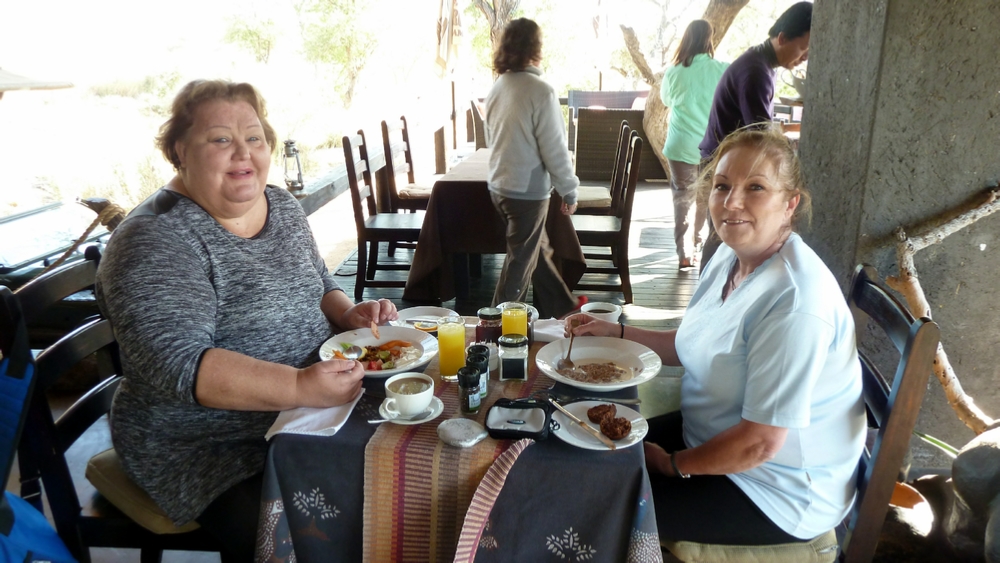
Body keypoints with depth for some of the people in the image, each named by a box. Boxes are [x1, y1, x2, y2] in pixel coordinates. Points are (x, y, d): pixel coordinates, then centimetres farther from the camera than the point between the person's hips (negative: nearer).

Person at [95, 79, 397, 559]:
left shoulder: (282, 206, 6)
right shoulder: (156, 241, -17)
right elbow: (176, 365, -27)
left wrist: (349, 313, -4)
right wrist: (298, 387, -38)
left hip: (309, 420, 7)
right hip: (214, 454, -7)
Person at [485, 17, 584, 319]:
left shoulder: (497, 88, 4)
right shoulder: (540, 91, -19)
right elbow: (554, 149, -17)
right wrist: (569, 190, -6)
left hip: (499, 184, 8)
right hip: (527, 190, -8)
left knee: (538, 248, 22)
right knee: (520, 261, 6)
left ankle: (559, 305, 37)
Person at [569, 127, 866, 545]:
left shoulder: (794, 301, -32)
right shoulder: (731, 256, -3)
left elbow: (760, 443, -27)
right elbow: (691, 345, 13)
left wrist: (672, 464, -12)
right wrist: (615, 333, 1)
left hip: (780, 492, -8)